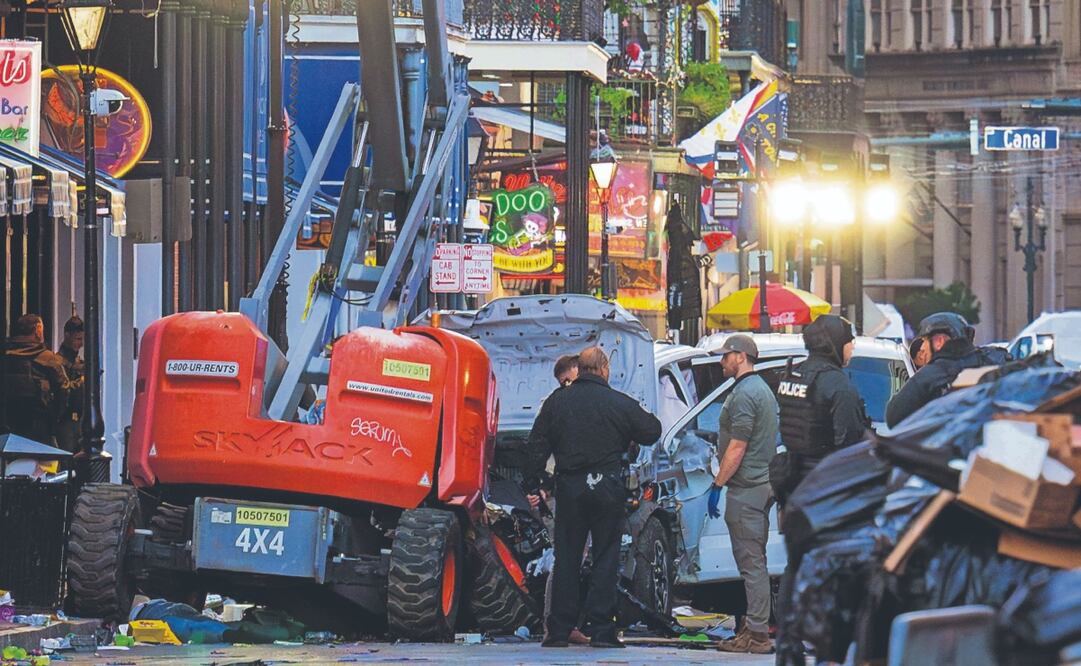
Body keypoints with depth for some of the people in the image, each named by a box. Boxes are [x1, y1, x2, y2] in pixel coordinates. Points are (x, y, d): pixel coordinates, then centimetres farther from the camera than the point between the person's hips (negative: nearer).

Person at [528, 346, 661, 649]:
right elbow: (652, 431, 3)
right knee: (606, 559, 3)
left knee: (566, 559, 7)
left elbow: (537, 445, 4)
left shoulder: (556, 401, 3)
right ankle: (601, 630, -1)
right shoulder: (619, 403, -5)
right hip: (607, 486, -2)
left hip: (568, 487, 2)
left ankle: (559, 630, 5)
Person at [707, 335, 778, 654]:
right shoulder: (762, 389, 18)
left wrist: (717, 485, -14)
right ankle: (758, 626, 19)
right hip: (763, 484, 11)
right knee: (755, 561, 15)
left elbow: (737, 449, -19)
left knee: (750, 562, -10)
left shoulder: (744, 394, -15)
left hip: (746, 489, -11)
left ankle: (756, 634, -10)